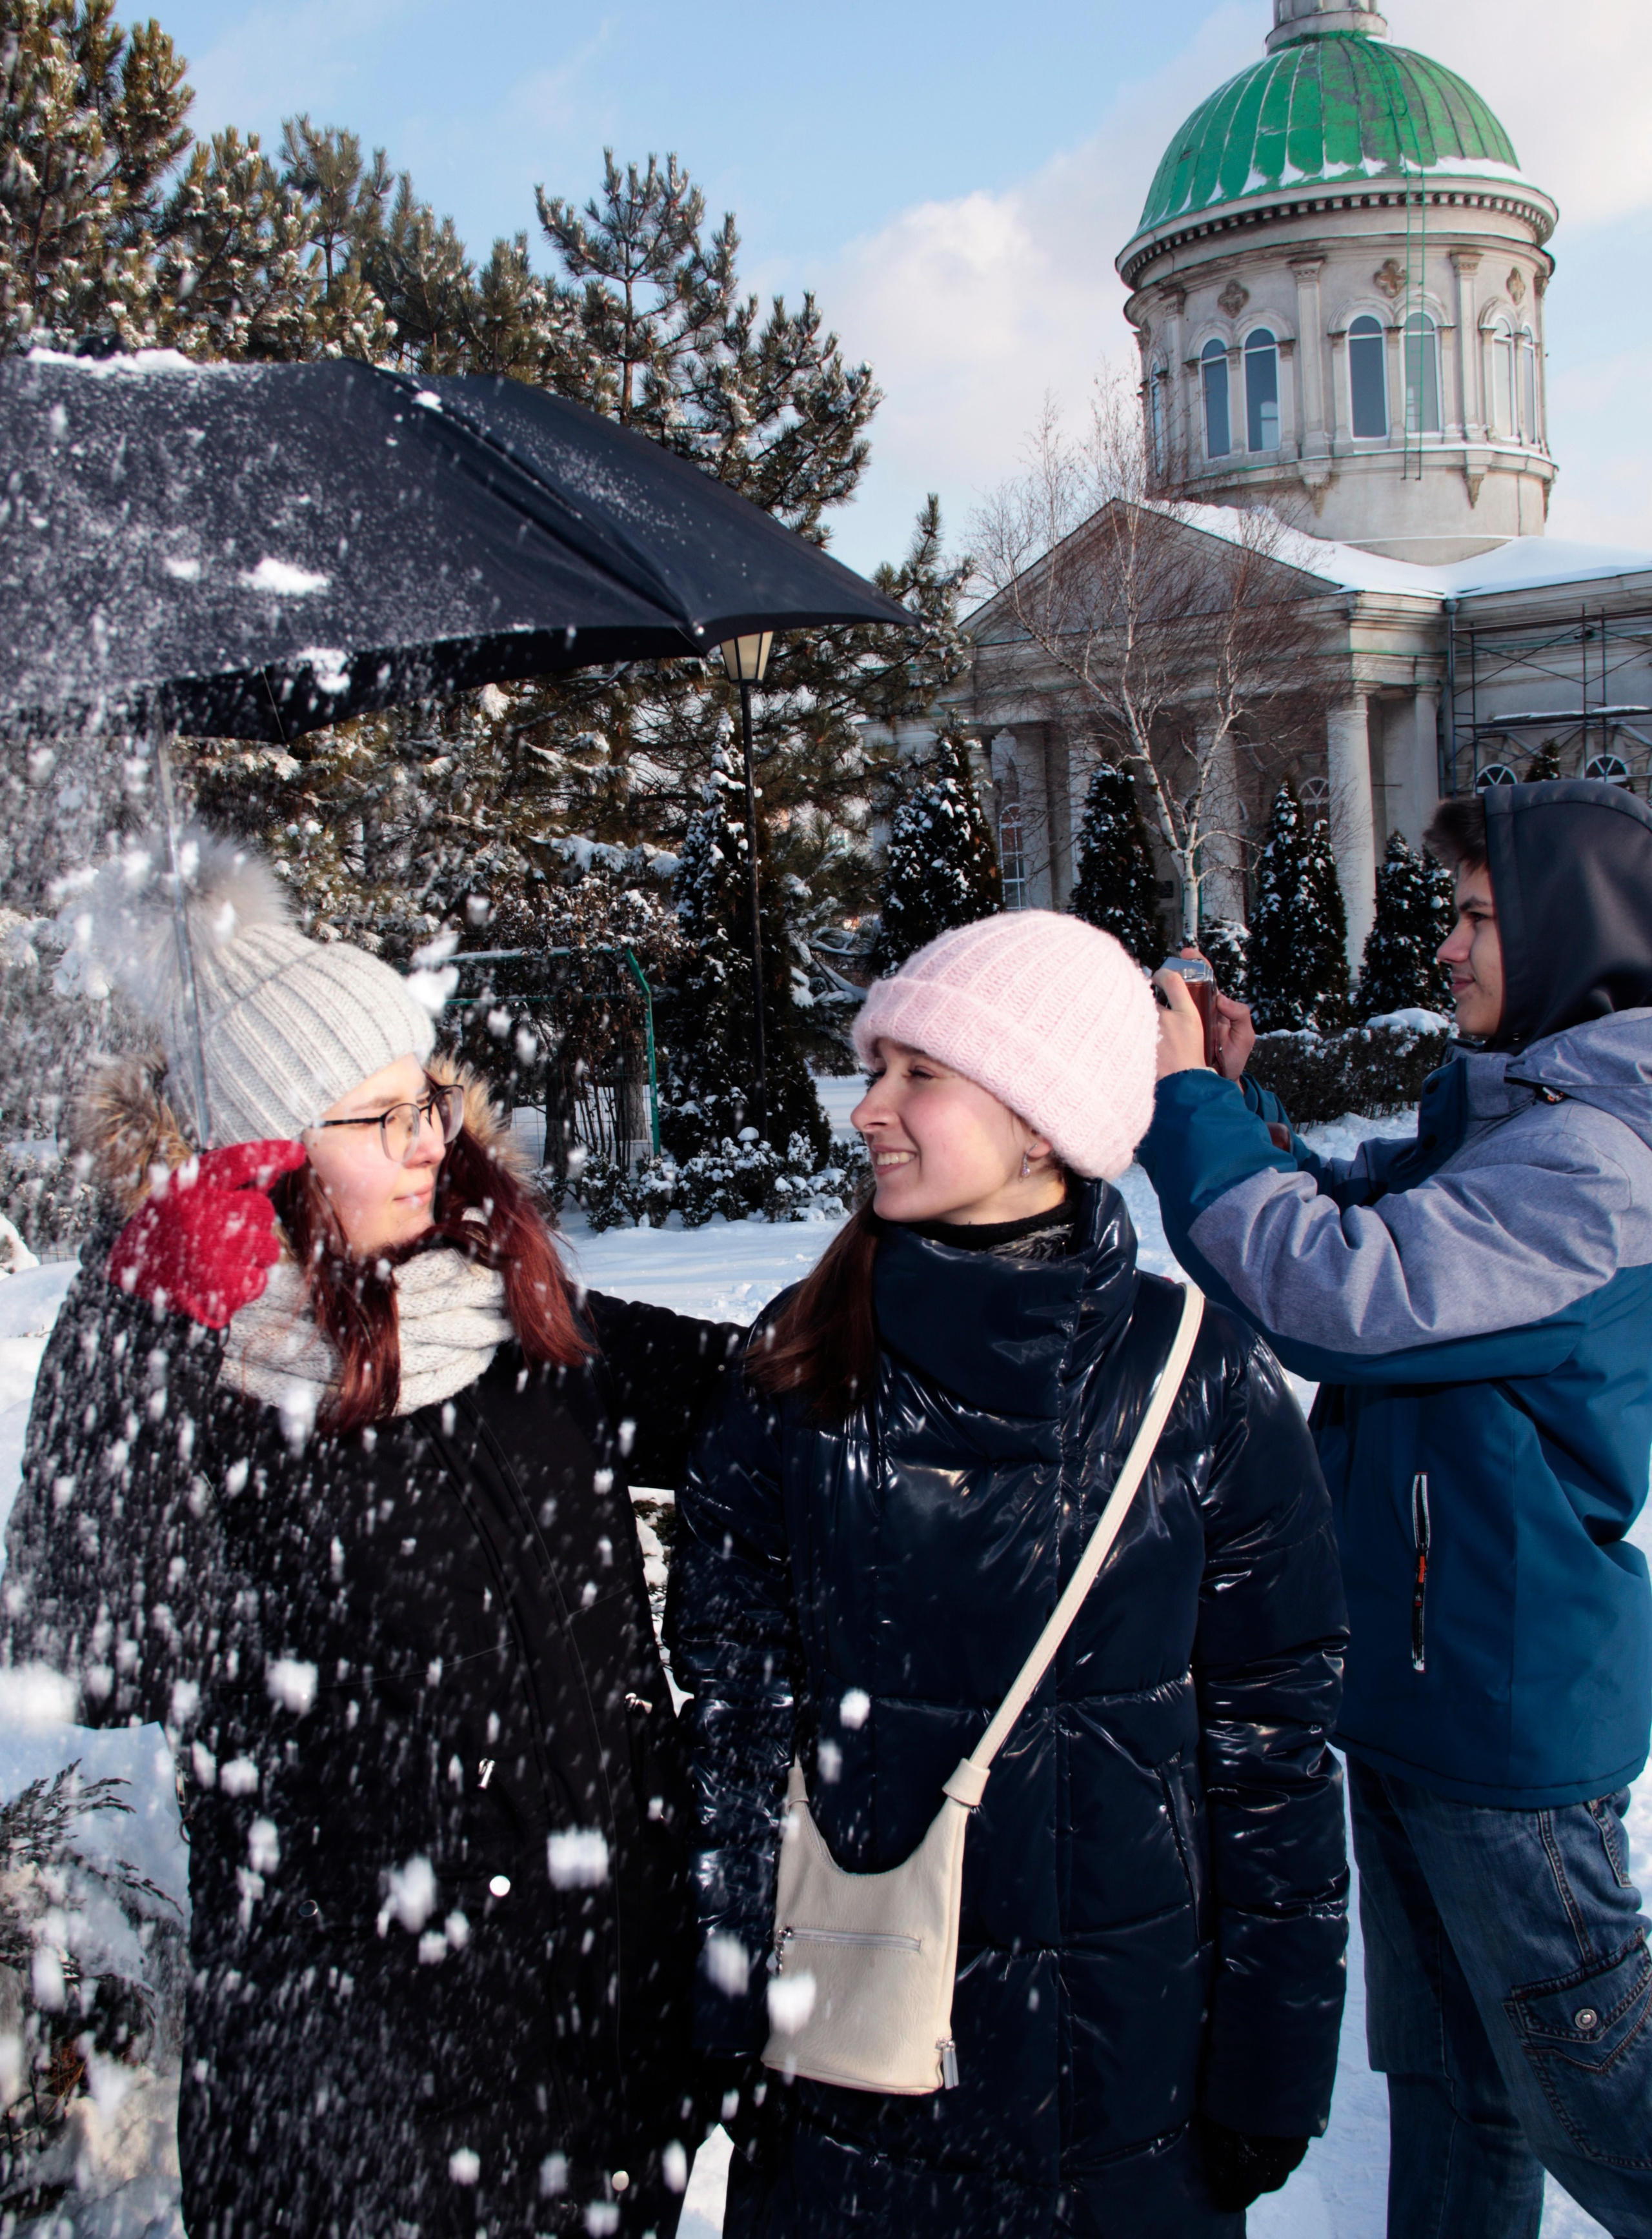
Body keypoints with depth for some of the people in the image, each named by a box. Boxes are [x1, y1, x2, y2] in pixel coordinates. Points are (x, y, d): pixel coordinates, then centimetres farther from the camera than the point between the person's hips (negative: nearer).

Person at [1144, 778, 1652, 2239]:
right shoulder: (1496, 1110, 10)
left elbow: (1344, 1292, -29)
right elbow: (1338, 1217, 15)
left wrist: (1185, 1102, -21)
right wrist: (1223, 1099, -1)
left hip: (1513, 1702, -9)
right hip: (1413, 1678, 9)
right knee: (1444, 2083, 21)